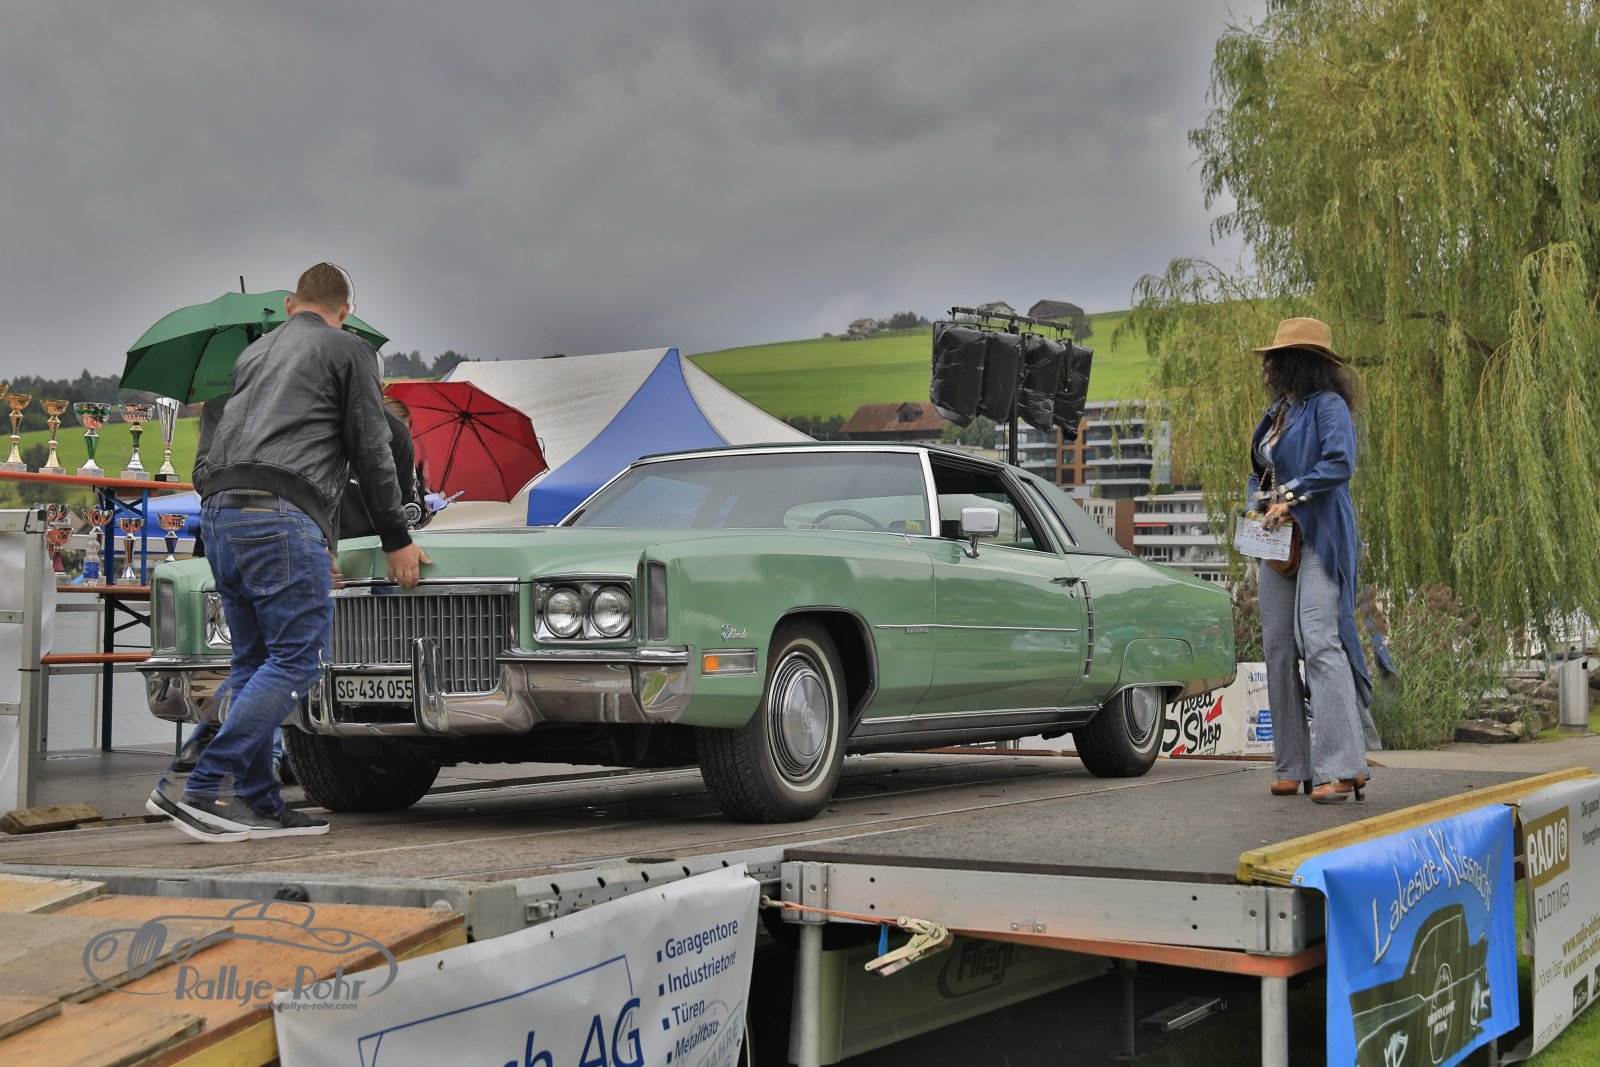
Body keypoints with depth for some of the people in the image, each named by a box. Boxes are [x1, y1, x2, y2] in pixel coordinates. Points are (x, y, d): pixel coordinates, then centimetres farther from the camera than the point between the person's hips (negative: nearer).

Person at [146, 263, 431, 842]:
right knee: (295, 659, -8)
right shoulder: (349, 350, 8)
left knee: (253, 661, 10)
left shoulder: (253, 353, 27)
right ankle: (204, 789, -16)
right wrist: (397, 540, 10)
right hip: (280, 513, -8)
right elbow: (371, 452, 3)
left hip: (216, 512, 8)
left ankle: (258, 804, 7)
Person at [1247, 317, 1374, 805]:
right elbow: (1258, 472, 25)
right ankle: (1293, 765, 8)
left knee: (1319, 641, -17)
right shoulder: (1276, 413, 20)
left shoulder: (1328, 406, -5)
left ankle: (1342, 767, -18)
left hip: (1319, 538, -9)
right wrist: (1261, 503, 5)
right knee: (1278, 648, 4)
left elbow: (1340, 463, -19)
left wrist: (1291, 495, -16)